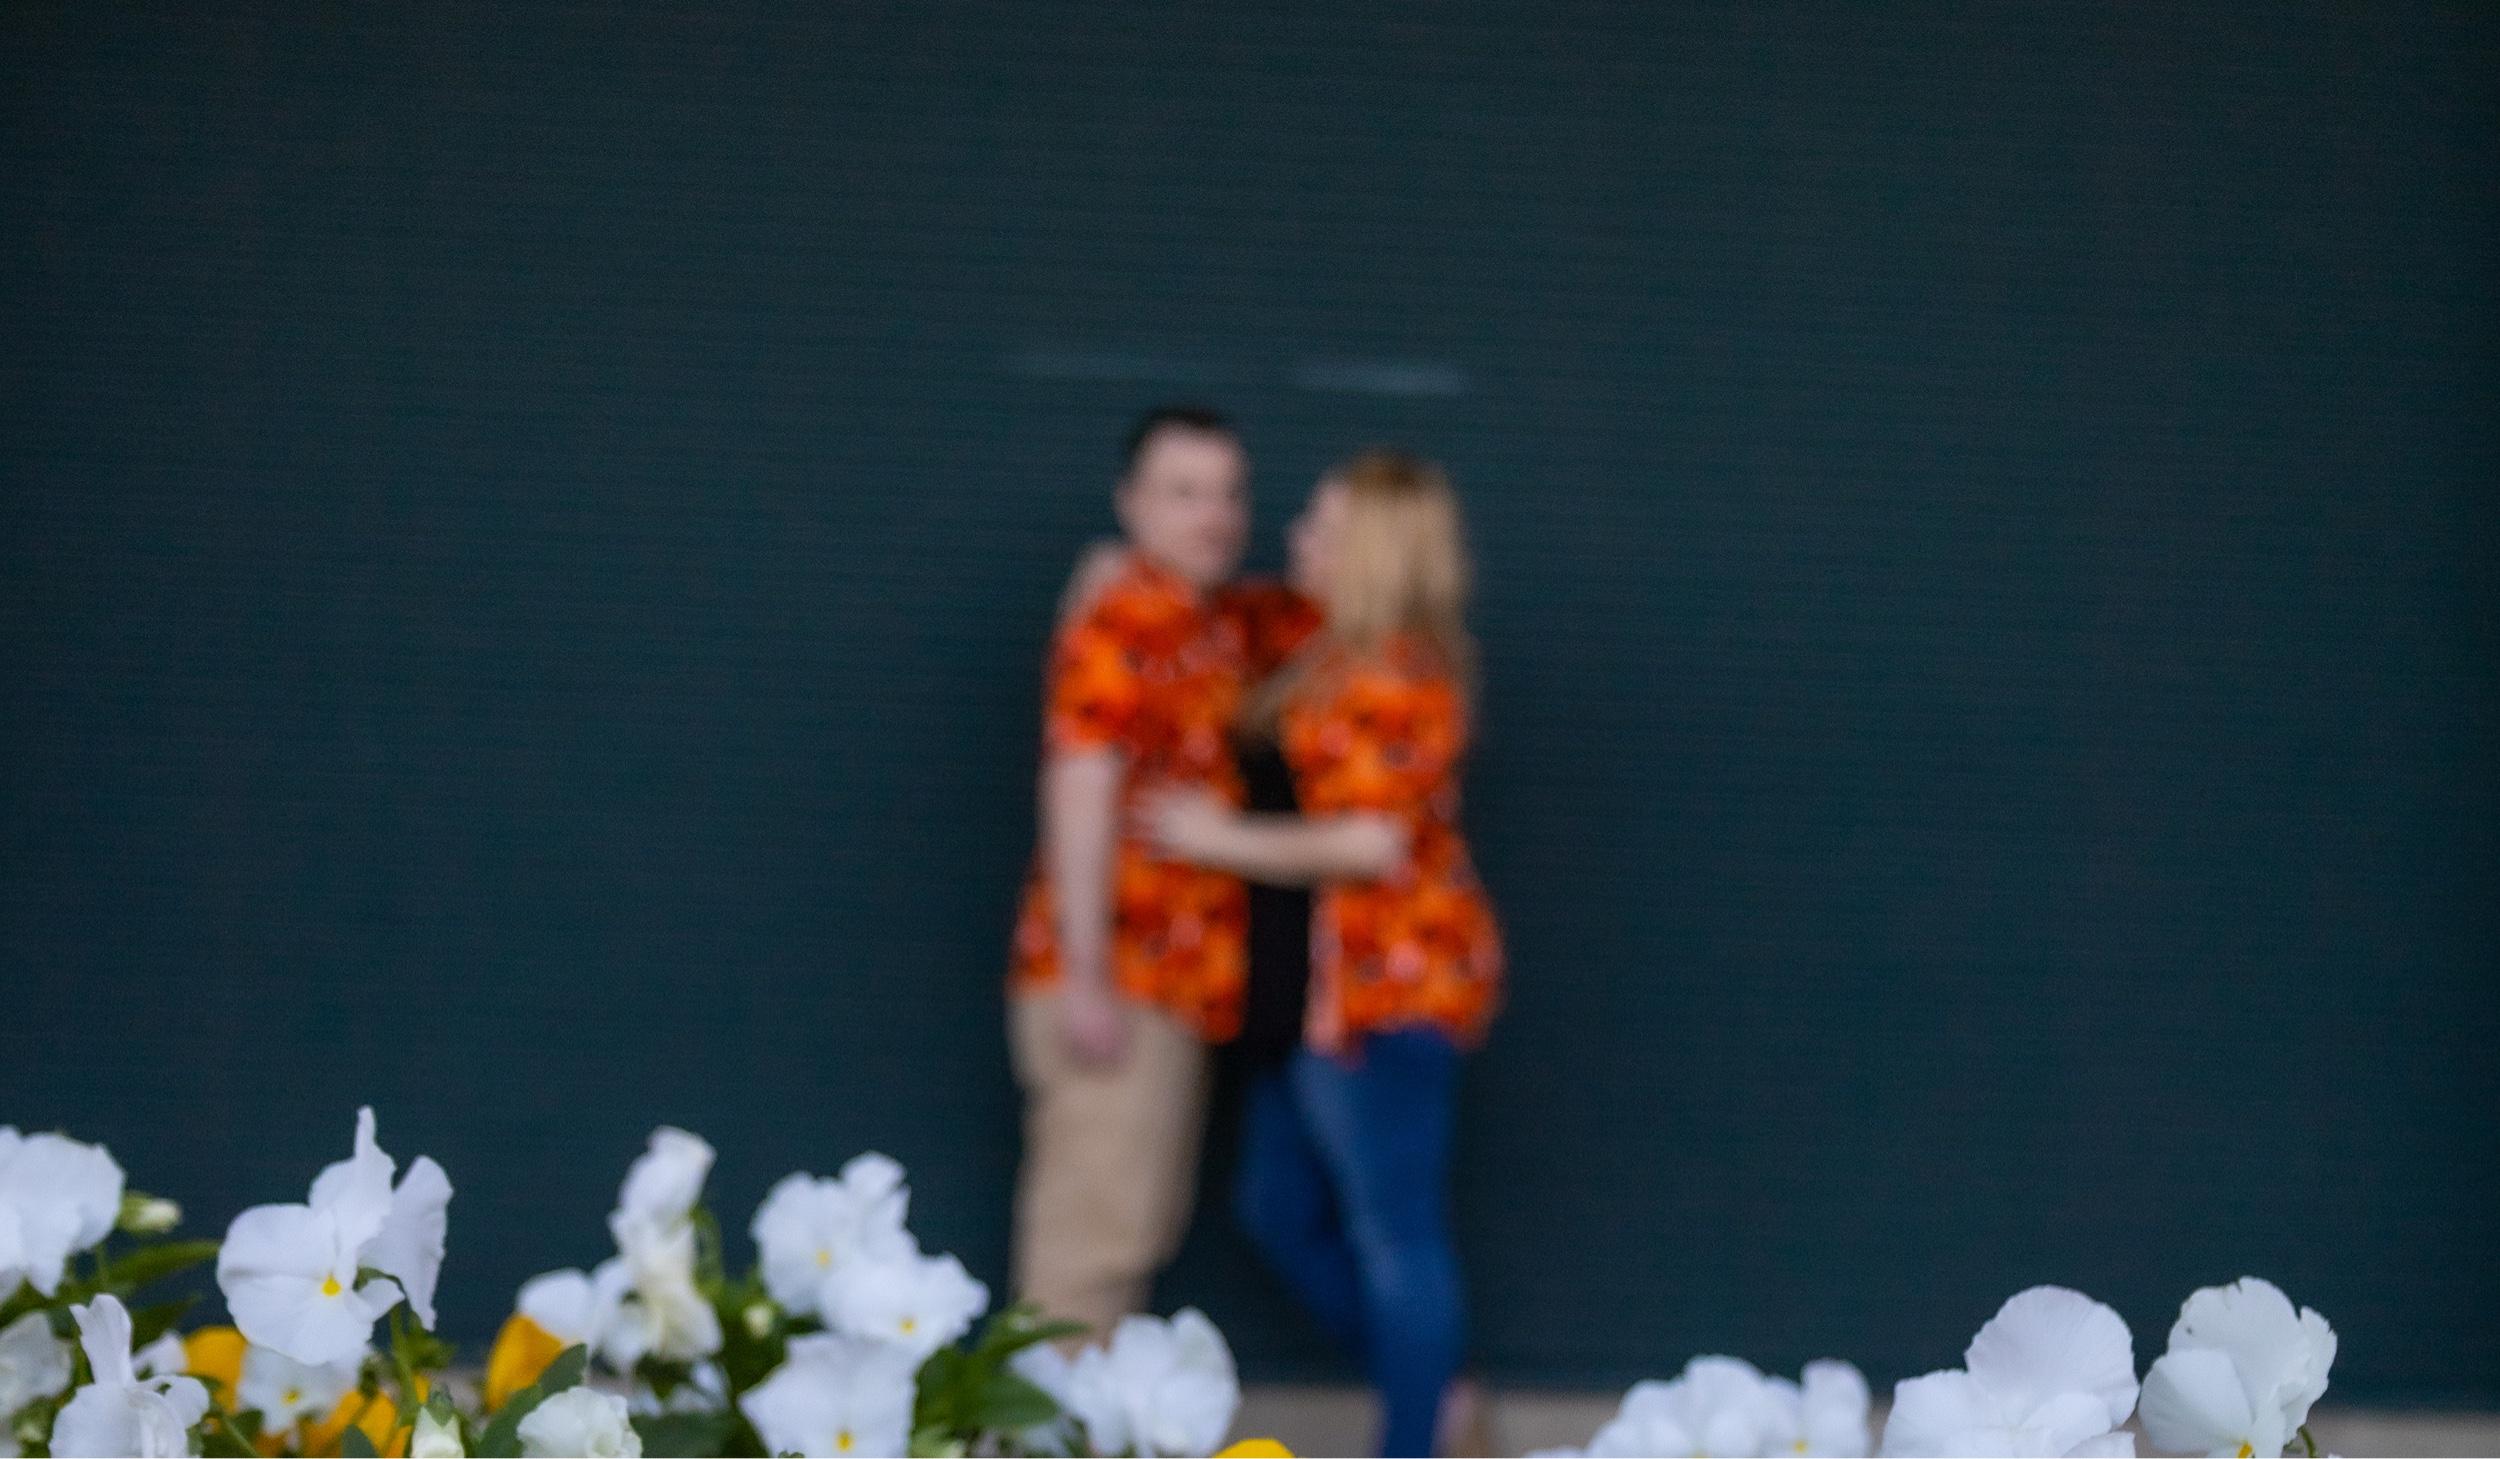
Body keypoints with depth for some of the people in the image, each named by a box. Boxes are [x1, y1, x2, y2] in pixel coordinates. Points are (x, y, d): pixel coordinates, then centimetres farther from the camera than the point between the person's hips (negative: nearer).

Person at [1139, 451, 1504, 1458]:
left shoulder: (1393, 677, -17)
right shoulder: (1341, 656, 14)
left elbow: (1372, 843, -23)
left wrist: (1223, 841, -12)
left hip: (1386, 985, -11)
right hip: (1334, 985, 11)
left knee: (1392, 1232, -4)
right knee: (1278, 1209, 17)